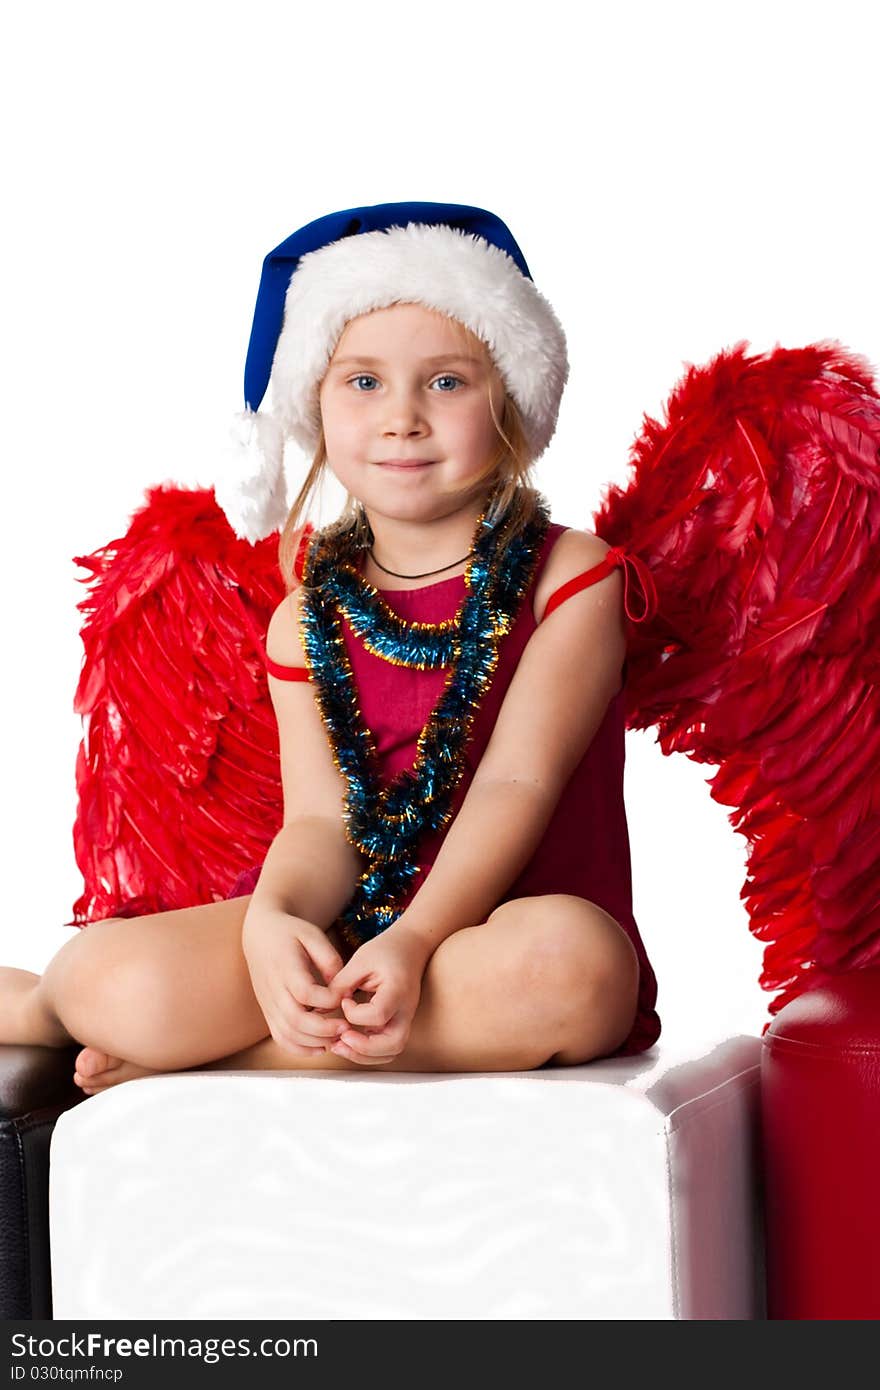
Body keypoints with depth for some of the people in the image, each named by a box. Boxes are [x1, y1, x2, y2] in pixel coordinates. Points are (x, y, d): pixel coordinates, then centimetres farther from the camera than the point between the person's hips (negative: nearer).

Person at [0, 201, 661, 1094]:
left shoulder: (570, 575, 2)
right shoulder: (307, 618, 11)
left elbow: (517, 783, -10)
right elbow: (320, 819, 0)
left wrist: (414, 942, -26)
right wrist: (271, 921, -26)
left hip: (492, 930, -1)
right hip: (334, 938, 2)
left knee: (571, 966, -40)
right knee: (122, 981, -29)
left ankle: (215, 1051, -23)